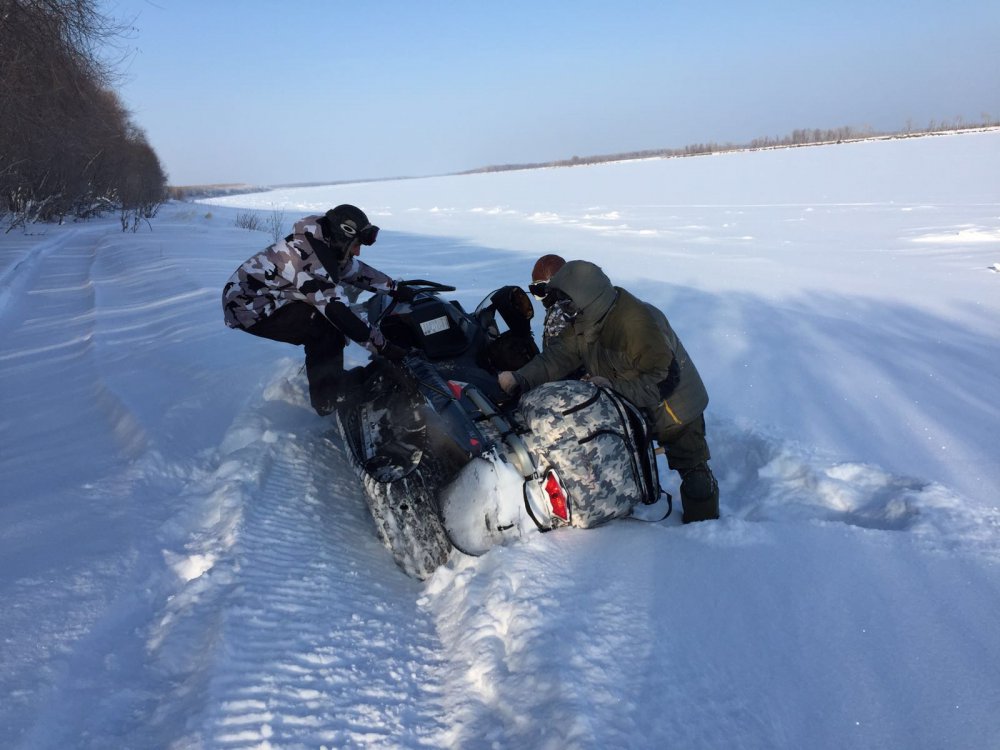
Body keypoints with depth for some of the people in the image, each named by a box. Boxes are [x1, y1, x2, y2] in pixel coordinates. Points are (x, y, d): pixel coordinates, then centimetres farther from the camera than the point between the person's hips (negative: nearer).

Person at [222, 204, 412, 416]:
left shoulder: (324, 244, -1)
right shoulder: (311, 261, -29)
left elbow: (356, 270, 13)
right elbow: (340, 314, -31)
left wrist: (397, 289, 11)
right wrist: (383, 347, -27)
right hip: (247, 308, -10)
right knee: (328, 330, -21)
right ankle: (327, 401, -11)